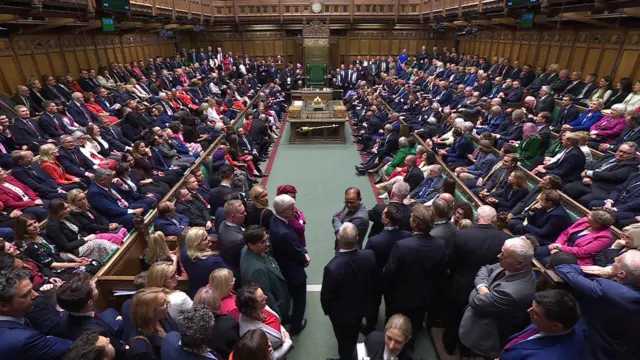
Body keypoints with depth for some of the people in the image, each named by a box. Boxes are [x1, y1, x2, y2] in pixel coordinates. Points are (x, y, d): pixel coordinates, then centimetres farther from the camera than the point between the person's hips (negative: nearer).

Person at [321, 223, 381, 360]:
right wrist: (374, 300, 11)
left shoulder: (332, 267, -39)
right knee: (353, 336, 34)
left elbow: (326, 295, -22)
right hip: (362, 306, 5)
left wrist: (327, 310, 0)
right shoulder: (369, 255, -26)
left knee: (344, 341, 25)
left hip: (342, 313, -5)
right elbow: (377, 281, -8)